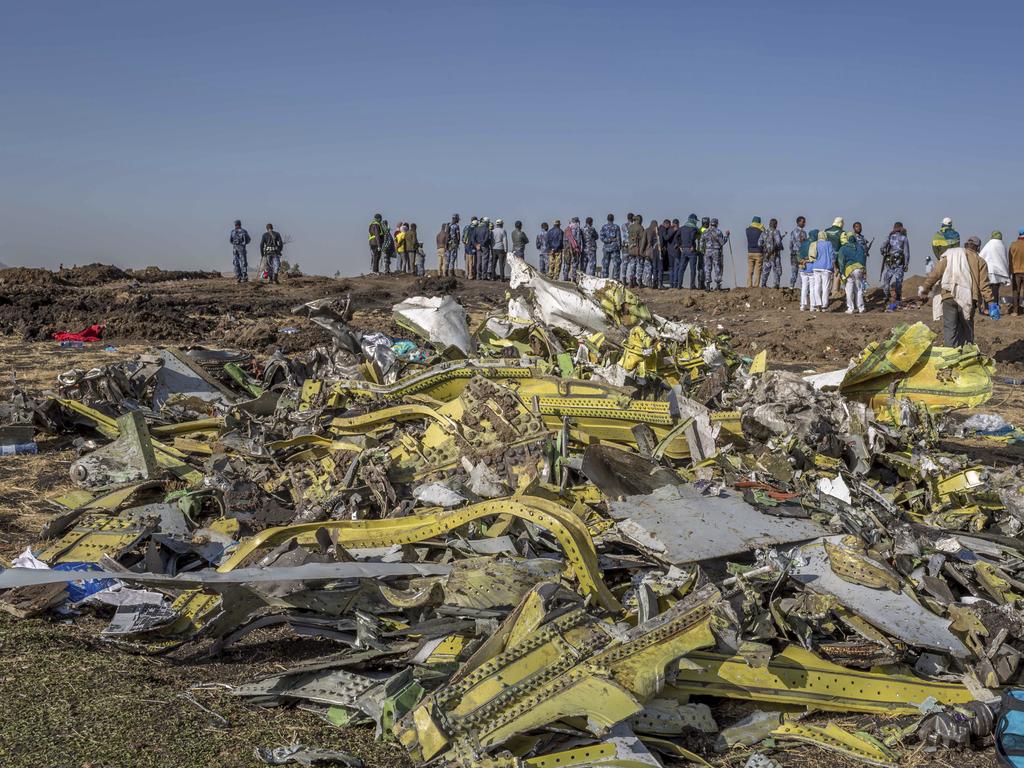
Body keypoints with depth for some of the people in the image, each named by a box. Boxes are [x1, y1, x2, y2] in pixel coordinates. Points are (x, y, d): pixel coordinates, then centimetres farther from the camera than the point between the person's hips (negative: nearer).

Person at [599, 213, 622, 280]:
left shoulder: (604, 227, 1)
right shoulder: (616, 227, -3)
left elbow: (601, 237, -7)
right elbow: (619, 238, -3)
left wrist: (609, 240, -4)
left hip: (606, 248, 2)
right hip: (615, 247, -2)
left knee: (605, 264, 8)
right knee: (616, 263, 0)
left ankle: (604, 277, 8)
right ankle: (615, 277, -7)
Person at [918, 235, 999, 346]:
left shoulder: (949, 255, 14)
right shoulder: (980, 261, 10)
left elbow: (935, 273, 8)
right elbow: (984, 285, 2)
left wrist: (924, 288, 18)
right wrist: (990, 302, 2)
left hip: (948, 297, 0)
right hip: (968, 299, 0)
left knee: (949, 328, -1)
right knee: (967, 328, 14)